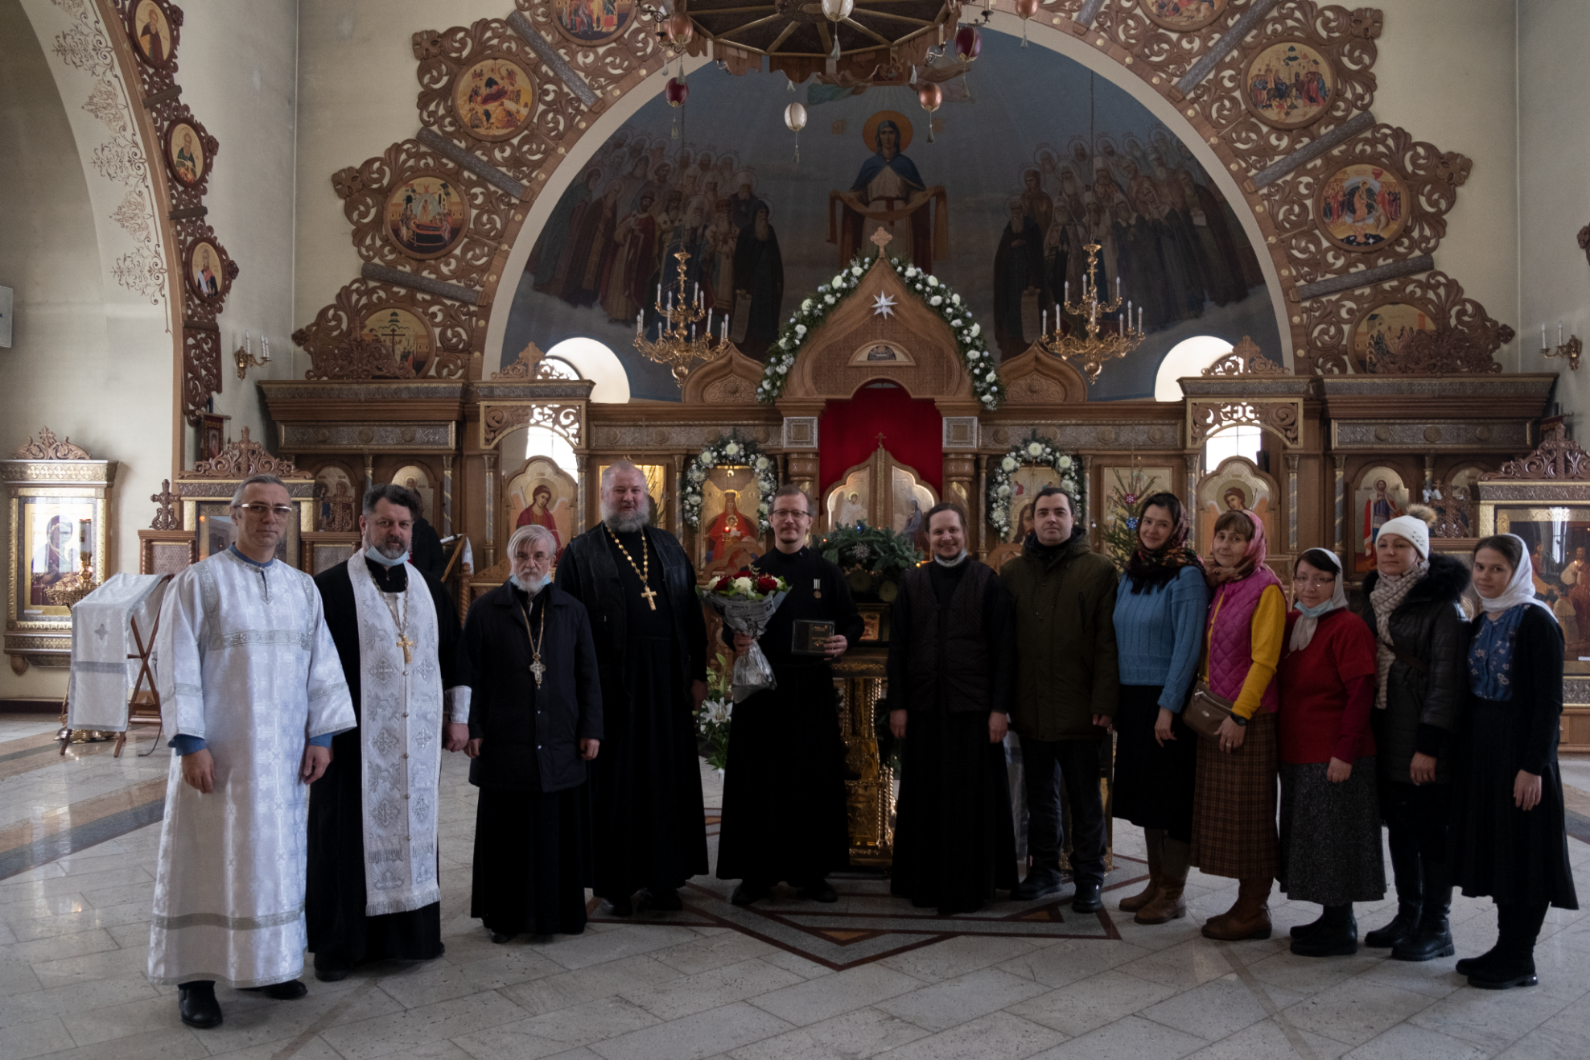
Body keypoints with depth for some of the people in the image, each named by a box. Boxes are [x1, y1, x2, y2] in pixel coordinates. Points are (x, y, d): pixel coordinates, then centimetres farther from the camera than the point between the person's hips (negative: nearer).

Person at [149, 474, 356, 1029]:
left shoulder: (303, 588, 8)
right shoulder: (198, 582, -4)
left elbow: (322, 666, 7)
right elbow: (177, 666, -8)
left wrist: (321, 735, 1)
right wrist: (190, 743, -14)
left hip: (283, 754, 4)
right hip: (218, 753, -4)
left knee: (276, 856, 11)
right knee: (209, 858, 3)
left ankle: (266, 962, 25)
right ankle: (195, 976, 15)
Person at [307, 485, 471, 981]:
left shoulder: (431, 589, 11)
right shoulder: (330, 587, -5)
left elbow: (454, 656, 16)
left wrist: (458, 716, 12)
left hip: (418, 740, 5)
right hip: (354, 738, -4)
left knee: (414, 828, 11)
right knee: (349, 835, 4)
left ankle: (410, 930, 24)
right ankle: (338, 943, 18)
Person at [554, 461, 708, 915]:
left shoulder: (668, 547, 13)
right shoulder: (581, 551, 1)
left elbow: (692, 613, 13)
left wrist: (698, 672, 6)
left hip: (667, 683, 4)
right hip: (612, 685, -4)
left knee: (668, 778, 8)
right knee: (615, 782, 4)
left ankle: (664, 877, 20)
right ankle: (614, 881, 16)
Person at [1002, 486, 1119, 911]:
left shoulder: (1098, 570, -2)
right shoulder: (1013, 572, 9)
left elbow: (1107, 641, -6)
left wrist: (1104, 701, -13)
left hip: (1079, 709, -4)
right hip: (1031, 709, 4)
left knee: (1085, 799, 6)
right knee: (1040, 794, 15)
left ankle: (1088, 879, 18)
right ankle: (1045, 869, 28)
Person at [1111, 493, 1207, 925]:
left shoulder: (1186, 576, -10)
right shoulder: (1132, 574, 11)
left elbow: (1187, 646, -14)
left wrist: (1168, 706, -18)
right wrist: (1114, 701, 10)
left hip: (1168, 699, -7)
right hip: (1132, 698, 7)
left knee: (1170, 792, 0)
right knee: (1143, 792, 12)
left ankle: (1173, 892, 11)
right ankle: (1156, 881, 24)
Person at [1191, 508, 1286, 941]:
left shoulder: (1266, 588, -10)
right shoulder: (1218, 587, 12)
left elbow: (1264, 659, -15)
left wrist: (1240, 714, -18)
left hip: (1249, 717, -8)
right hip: (1216, 714, 8)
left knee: (1247, 812, -1)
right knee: (1225, 812, 12)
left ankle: (1255, 910, 10)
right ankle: (1247, 903, 22)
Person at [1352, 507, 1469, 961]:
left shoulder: (1441, 604, -10)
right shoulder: (1374, 599, 11)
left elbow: (1446, 679, -15)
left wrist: (1429, 744, -19)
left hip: (1424, 736, -7)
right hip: (1386, 733, 7)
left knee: (1431, 829, 1)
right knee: (1399, 826, 13)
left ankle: (1436, 928, 12)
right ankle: (1408, 916, 25)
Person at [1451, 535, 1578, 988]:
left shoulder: (1536, 622, -12)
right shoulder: (1481, 624, 11)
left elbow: (1550, 701, -16)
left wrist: (1533, 765, -20)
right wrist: (1461, 753, 11)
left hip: (1520, 747, -8)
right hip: (1482, 747, 8)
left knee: (1522, 849, 0)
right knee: (1495, 845, 12)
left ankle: (1519, 960, 10)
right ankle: (1506, 947, 22)